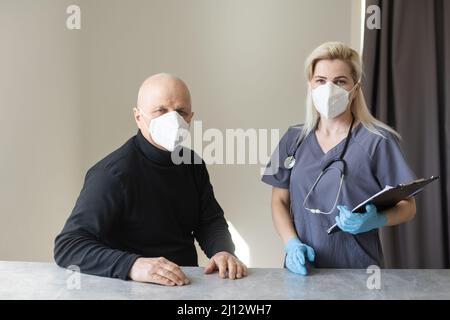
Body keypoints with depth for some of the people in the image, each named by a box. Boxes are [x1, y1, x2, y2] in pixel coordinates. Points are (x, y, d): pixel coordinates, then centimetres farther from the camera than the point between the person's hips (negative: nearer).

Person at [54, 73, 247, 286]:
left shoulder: (192, 163, 5)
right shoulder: (113, 172, -16)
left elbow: (210, 220, 9)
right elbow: (67, 246, -20)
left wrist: (223, 251, -12)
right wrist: (132, 265, -35)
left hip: (188, 286, 6)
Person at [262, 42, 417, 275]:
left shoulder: (377, 141, -3)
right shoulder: (294, 139, 6)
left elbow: (407, 206, 2)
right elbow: (279, 201, 10)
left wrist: (376, 220, -18)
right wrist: (291, 243, -6)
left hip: (357, 268, -2)